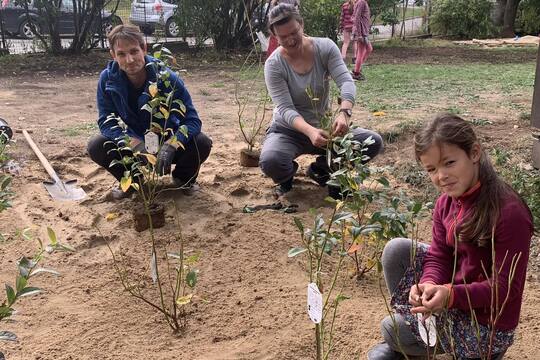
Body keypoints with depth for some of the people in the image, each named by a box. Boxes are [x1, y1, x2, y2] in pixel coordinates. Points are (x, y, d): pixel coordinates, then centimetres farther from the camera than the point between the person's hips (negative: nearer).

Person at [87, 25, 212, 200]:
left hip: (167, 141, -1)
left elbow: (192, 120, -25)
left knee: (202, 143, -28)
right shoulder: (108, 79, -18)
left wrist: (171, 145, -44)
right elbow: (106, 121, -17)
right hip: (132, 142, 2)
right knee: (96, 146, -24)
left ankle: (183, 177, 6)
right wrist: (135, 143, -35)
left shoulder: (167, 78, -25)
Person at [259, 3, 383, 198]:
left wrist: (344, 112, -42)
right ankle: (287, 174, 5)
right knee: (270, 161, -36)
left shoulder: (325, 47, -10)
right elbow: (285, 109, -24)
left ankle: (321, 169, 8)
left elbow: (346, 81, -21)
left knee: (373, 142, -15)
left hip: (322, 126, 3)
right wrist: (310, 131, -44)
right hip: (288, 130, -3)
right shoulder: (274, 64, -16)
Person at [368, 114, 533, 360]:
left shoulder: (509, 213, -27)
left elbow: (504, 287, -25)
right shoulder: (446, 202, -4)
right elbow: (438, 258, -4)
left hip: (487, 323, -7)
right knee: (397, 250, -6)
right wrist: (429, 284, -26)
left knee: (392, 329, -10)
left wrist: (450, 295, -37)